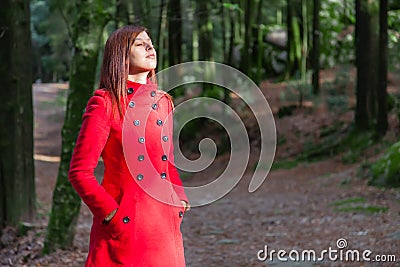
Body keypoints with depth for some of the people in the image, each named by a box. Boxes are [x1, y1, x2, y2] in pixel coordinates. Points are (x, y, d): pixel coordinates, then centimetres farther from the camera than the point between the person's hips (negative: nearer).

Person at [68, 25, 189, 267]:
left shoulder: (163, 102, 11)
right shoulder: (106, 103, -7)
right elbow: (80, 172, -9)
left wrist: (180, 203, 8)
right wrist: (112, 216, -13)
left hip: (164, 226, 6)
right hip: (124, 228, -5)